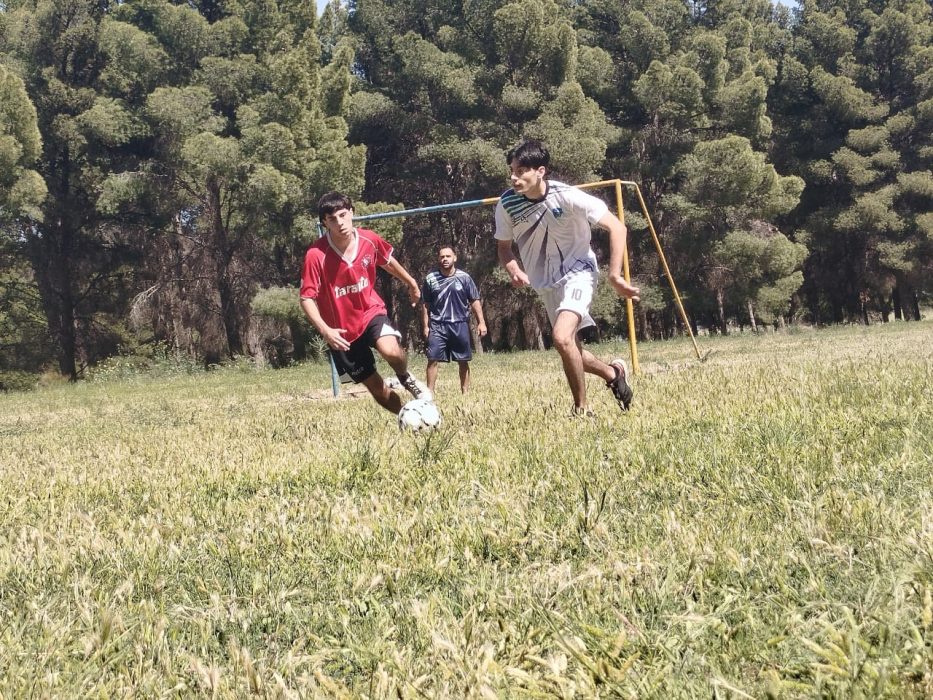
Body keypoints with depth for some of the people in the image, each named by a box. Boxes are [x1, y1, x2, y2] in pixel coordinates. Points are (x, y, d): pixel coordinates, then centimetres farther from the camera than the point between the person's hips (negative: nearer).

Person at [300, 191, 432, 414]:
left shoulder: (369, 240, -11)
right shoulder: (316, 255, -22)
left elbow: (388, 261, 12)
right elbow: (307, 298, -17)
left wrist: (411, 283, 27)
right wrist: (325, 330, -31)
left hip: (371, 312, 1)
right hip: (341, 331, -1)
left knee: (391, 350, -31)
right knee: (376, 386, 2)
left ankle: (406, 378, 3)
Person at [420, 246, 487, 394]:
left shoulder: (464, 278, 2)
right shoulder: (430, 279, 3)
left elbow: (475, 301, 4)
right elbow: (425, 305, 8)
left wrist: (481, 322, -3)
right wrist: (425, 326, 3)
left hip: (460, 324, 0)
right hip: (437, 325, 0)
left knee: (463, 361, 6)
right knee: (433, 359, -8)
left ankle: (465, 392, 16)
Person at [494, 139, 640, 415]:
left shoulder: (567, 196, -25)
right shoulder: (506, 204, -14)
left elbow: (616, 227, -18)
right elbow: (504, 245, 4)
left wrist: (615, 276, -22)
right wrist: (513, 269, -18)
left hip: (577, 271, -5)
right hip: (545, 282, 5)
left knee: (562, 338, -27)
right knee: (571, 351, 12)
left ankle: (581, 409, -10)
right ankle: (614, 373, 41)